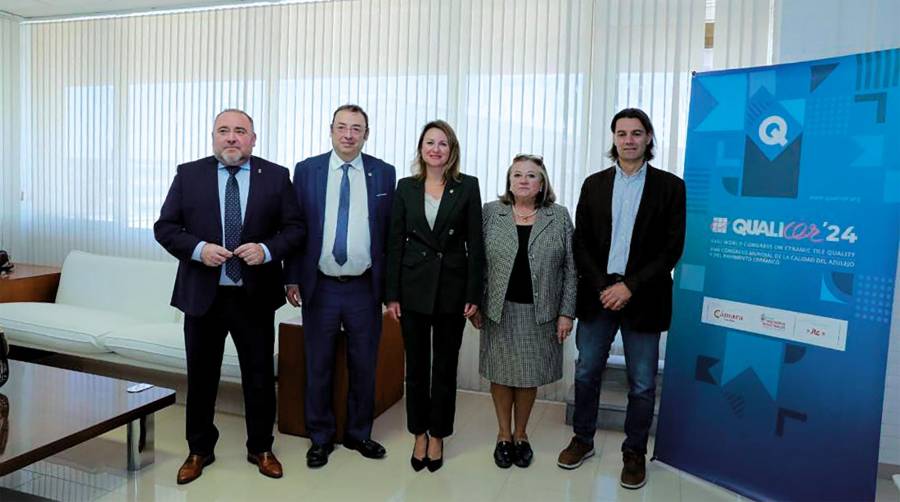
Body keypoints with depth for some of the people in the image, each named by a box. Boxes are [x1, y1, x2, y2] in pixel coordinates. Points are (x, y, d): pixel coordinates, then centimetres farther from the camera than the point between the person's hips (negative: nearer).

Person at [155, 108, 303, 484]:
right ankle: (199, 450, 32)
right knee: (201, 375, 13)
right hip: (202, 293, 1)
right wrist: (198, 248, -16)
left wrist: (267, 250, -17)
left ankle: (260, 448, 29)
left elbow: (295, 227, 0)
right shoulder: (188, 174, 2)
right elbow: (165, 227, 1)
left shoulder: (276, 176, 0)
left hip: (255, 295, 0)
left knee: (259, 374, 10)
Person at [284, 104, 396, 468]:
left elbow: (391, 231, 4)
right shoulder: (306, 170, 1)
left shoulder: (384, 173, 2)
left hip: (365, 288, 1)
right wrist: (292, 279, 0)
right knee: (318, 367, 11)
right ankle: (320, 438, 29)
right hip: (320, 287, 0)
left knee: (364, 366, 12)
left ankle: (358, 433, 32)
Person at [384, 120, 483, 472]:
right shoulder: (406, 187, 4)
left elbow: (475, 243, -2)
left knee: (445, 366, 9)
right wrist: (392, 293, -1)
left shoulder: (467, 186, -1)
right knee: (416, 365, 11)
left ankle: (438, 436, 26)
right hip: (413, 286, 1)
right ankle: (419, 434, 27)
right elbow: (395, 242, 3)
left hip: (452, 287, -1)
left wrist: (474, 294, -7)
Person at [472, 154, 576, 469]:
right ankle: (504, 434, 27)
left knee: (529, 375, 10)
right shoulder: (491, 213, 1)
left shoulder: (560, 217, 1)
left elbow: (571, 269, 1)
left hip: (540, 313, 0)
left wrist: (566, 313, -4)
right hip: (499, 311, 0)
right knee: (501, 373, 8)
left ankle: (521, 434, 29)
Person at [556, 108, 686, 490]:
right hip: (597, 295, 2)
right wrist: (602, 286, -8)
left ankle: (634, 453, 26)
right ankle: (583, 439, 31)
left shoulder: (670, 186, -1)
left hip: (643, 299, -2)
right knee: (586, 372, 12)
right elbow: (580, 242, 4)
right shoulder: (594, 184, 6)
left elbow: (672, 249, -6)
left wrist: (630, 287, -14)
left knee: (642, 384, 7)